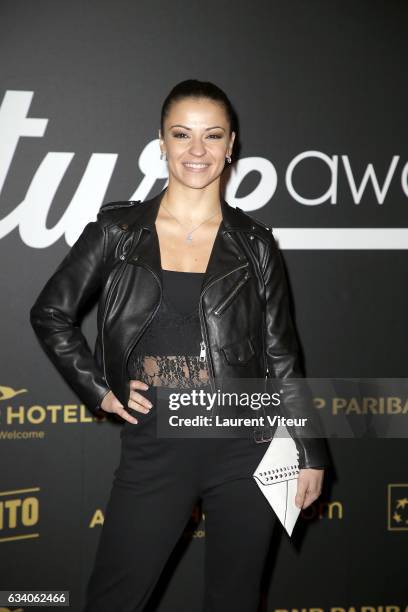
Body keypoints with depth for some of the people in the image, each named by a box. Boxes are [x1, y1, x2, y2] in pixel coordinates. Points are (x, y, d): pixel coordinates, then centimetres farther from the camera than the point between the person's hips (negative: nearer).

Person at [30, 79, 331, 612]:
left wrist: (309, 454, 5)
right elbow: (51, 314, 8)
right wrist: (100, 391, 1)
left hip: (244, 447, 1)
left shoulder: (253, 243, 1)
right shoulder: (118, 230, 0)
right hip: (153, 449, 0)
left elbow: (281, 355, 5)